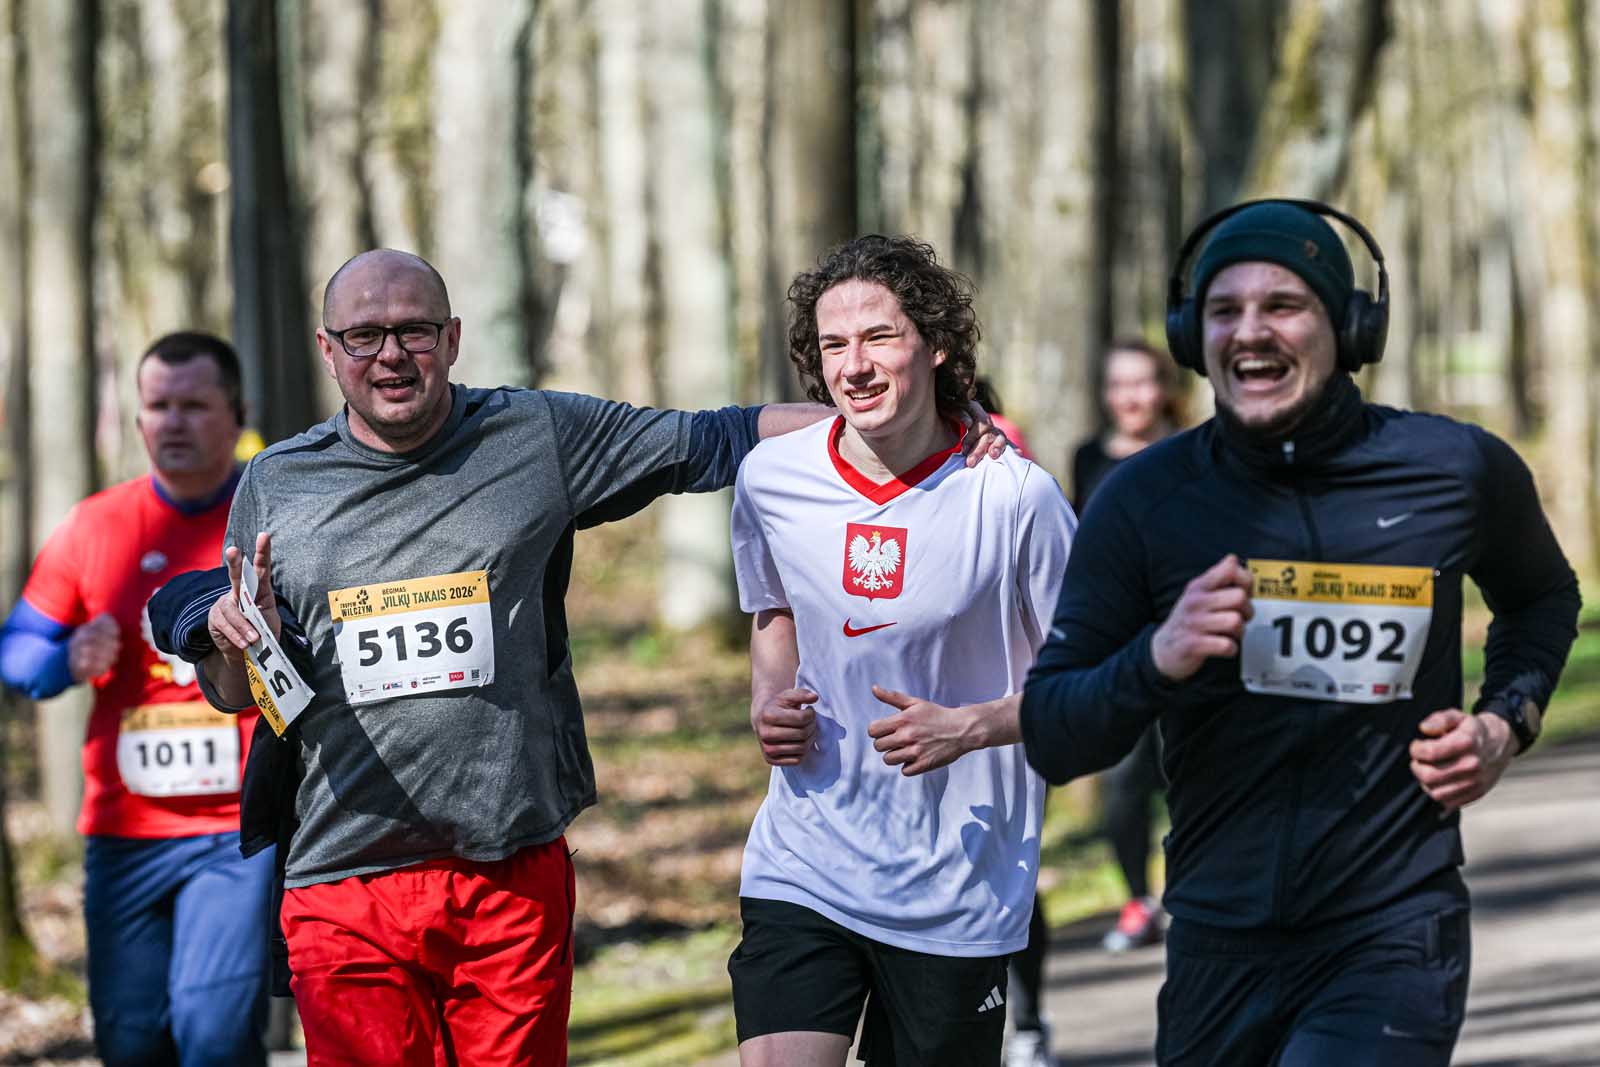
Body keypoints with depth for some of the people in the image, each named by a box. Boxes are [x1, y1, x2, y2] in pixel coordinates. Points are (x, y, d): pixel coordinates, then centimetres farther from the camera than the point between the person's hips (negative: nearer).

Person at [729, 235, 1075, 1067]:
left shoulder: (1015, 497, -11)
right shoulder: (771, 479, 1)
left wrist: (972, 726, -18)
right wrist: (768, 703, 2)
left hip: (959, 888, -2)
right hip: (801, 865, 2)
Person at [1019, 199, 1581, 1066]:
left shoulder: (1460, 473, 0)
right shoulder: (1144, 499, -2)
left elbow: (1542, 596, 24)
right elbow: (1048, 739, -3)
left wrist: (1507, 722, 5)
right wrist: (1158, 660, -21)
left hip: (1392, 939, -2)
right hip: (1218, 950, 2)